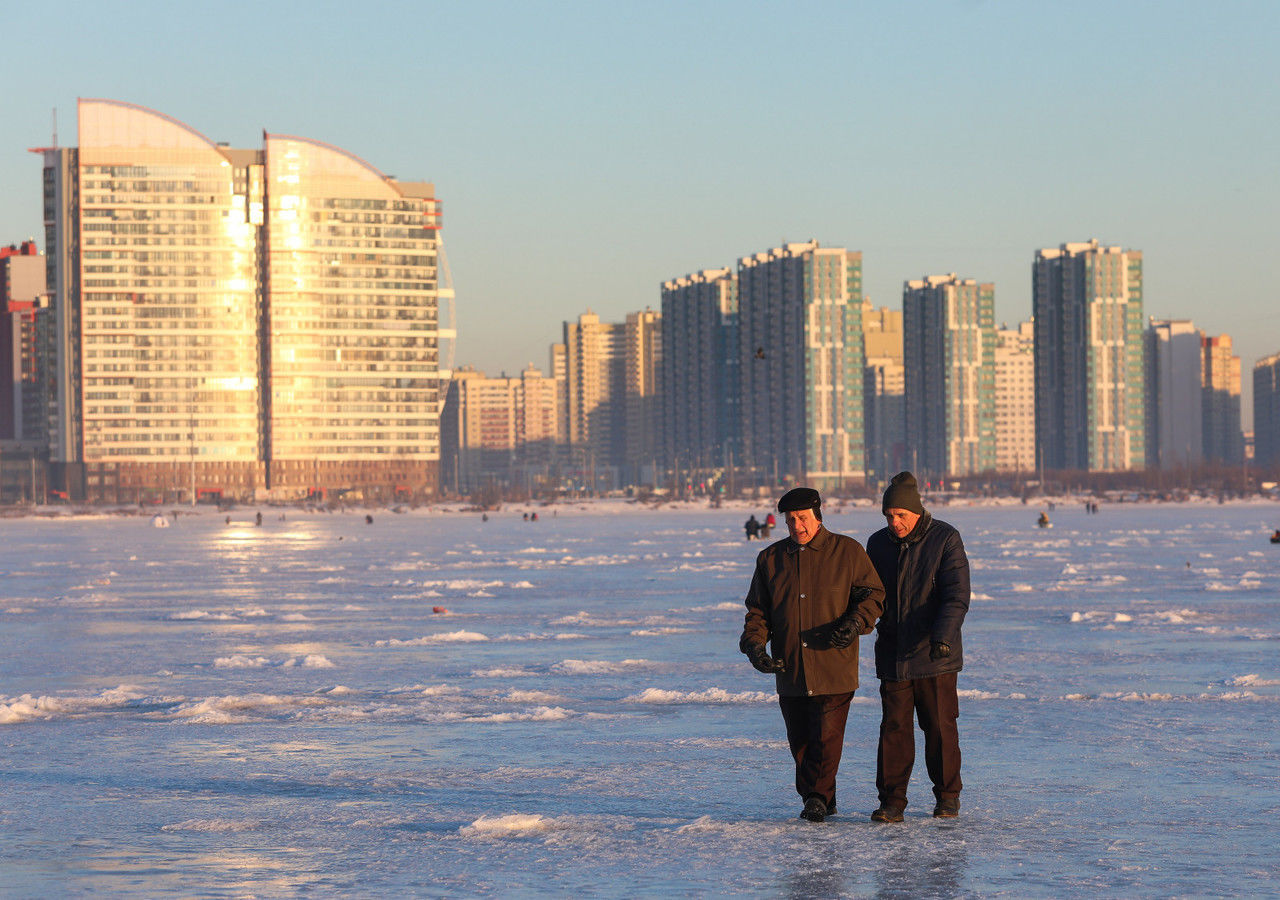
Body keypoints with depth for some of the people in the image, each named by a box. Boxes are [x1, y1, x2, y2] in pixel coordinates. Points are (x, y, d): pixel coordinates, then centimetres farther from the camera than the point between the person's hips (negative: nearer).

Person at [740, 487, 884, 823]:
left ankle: (818, 796, 3)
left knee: (826, 736, -9)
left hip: (834, 666, -4)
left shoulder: (847, 551, 1)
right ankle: (818, 799, 23)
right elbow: (757, 610, 13)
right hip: (789, 667, 4)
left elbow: (873, 593, 3)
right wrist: (754, 644, -4)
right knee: (800, 740, 8)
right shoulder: (770, 559, 10)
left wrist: (856, 622, -16)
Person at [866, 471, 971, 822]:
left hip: (936, 656, -3)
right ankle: (892, 800, 4)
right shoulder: (878, 544, 8)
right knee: (893, 727, 0)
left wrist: (943, 635, -26)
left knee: (940, 727, 4)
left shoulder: (945, 539, -6)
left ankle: (947, 796, 17)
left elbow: (957, 595, -13)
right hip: (892, 655, 3)